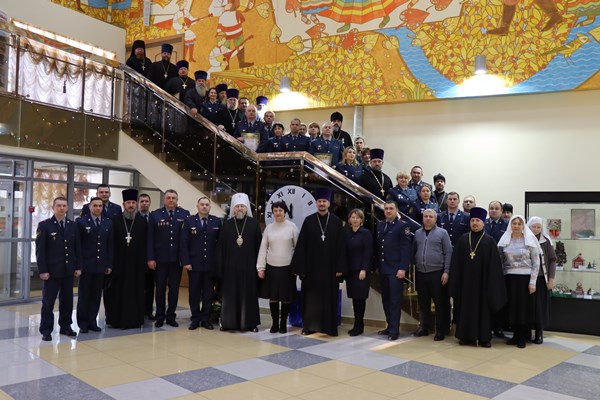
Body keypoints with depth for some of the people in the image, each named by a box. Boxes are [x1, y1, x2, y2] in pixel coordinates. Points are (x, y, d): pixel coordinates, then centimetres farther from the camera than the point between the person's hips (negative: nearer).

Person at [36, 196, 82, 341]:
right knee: (48, 301, 3)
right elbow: (40, 250, -8)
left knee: (67, 300, 11)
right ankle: (46, 330, 12)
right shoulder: (44, 225, -4)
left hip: (68, 270, 4)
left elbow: (77, 247, 9)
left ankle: (65, 326, 22)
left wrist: (78, 267, 4)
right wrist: (43, 270, -13)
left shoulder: (73, 225, 8)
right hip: (51, 270, -4)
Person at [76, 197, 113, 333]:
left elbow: (110, 245, 8)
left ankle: (92, 322, 17)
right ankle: (83, 323, 14)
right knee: (84, 295, 5)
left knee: (96, 296, 8)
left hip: (101, 265, 3)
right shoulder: (81, 222, -2)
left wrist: (110, 264, 4)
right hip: (86, 265, -3)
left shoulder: (108, 223, 8)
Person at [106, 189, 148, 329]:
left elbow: (146, 243, 1)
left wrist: (146, 262, -3)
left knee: (136, 291, 5)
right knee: (118, 291, 7)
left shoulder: (143, 221, 3)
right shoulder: (115, 220, 2)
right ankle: (117, 319, 17)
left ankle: (134, 319, 14)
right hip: (119, 262, 0)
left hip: (137, 264, 0)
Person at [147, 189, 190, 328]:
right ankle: (160, 317, 19)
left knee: (174, 289, 8)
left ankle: (171, 316, 19)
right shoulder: (155, 215, 2)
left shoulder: (184, 214, 1)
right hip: (160, 258, 0)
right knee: (160, 288, 9)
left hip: (177, 258, 0)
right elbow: (150, 238, 0)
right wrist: (150, 258, -6)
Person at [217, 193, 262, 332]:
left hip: (248, 266, -1)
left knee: (248, 294, 5)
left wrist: (258, 265, -4)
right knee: (230, 294, 5)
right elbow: (220, 247, 4)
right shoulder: (226, 225, 4)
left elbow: (259, 246, 0)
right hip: (230, 266, 1)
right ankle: (228, 322, 15)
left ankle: (250, 322, 13)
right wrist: (220, 267, -1)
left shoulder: (254, 224, 1)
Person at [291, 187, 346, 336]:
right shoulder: (308, 221, 1)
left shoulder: (336, 222, 2)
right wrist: (300, 267, -6)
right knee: (311, 296, 7)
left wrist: (340, 267, -5)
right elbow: (301, 245, -1)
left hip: (329, 266, 0)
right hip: (311, 265, 0)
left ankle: (329, 326, 16)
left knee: (329, 297, 6)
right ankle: (309, 326, 18)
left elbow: (340, 246, 1)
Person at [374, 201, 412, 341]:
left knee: (395, 300, -2)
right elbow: (377, 246, 13)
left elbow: (406, 249, -10)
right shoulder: (380, 225, 13)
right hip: (383, 269, 6)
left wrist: (403, 268, -16)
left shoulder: (403, 226, -5)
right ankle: (389, 326, 22)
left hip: (396, 269, -6)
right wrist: (376, 265, 9)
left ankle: (394, 330, 4)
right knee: (385, 299, 11)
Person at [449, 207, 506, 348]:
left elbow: (494, 264, -3)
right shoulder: (463, 239, 6)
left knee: (483, 308, 4)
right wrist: (455, 280, -1)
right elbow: (456, 261, 5)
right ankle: (466, 336, 16)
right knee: (466, 307, 7)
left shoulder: (489, 241, 0)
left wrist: (491, 282, -9)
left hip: (482, 280, -2)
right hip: (466, 279, 2)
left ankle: (484, 337, 12)